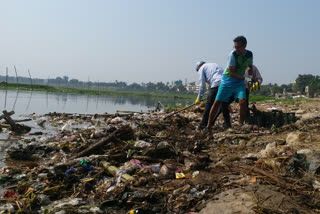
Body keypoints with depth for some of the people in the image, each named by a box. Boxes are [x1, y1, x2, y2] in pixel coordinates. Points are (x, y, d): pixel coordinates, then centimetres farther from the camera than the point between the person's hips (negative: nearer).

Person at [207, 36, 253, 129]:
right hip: (227, 81, -3)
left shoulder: (249, 54, -2)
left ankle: (241, 125, -3)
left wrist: (250, 77, 3)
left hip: (239, 82, 3)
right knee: (217, 102, -5)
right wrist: (244, 78, -23)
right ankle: (208, 126, 6)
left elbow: (250, 67, 19)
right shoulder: (232, 55, -18)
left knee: (243, 102, -19)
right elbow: (231, 72, -17)